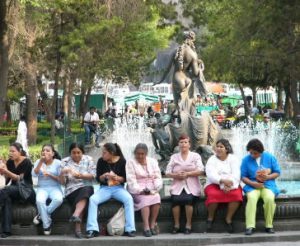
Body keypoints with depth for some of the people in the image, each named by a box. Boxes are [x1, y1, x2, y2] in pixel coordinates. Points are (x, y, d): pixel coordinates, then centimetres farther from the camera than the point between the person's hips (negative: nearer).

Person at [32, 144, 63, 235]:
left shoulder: (58, 163, 1)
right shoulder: (38, 162, 7)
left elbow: (61, 180, -3)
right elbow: (34, 174, -11)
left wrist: (50, 175, -16)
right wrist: (41, 161, -15)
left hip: (55, 188, -1)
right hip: (42, 188, 1)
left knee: (58, 199, -35)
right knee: (40, 201, -34)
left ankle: (42, 215, -12)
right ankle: (46, 225, -17)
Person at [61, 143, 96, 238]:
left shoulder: (88, 159, 9)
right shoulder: (65, 162, 6)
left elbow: (93, 176, 0)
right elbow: (62, 182, 2)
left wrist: (81, 176, -17)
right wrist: (62, 173, -20)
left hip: (87, 188, 1)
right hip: (71, 190, -1)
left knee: (86, 190, -35)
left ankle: (75, 215, -52)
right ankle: (78, 229, -40)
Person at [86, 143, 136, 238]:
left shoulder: (122, 161, -3)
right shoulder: (101, 161, 1)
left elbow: (125, 178, -1)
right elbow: (98, 178, 3)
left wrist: (116, 177, -21)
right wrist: (104, 176, -19)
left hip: (118, 188, -1)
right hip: (104, 188, 1)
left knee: (129, 199, -32)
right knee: (92, 199, -27)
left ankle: (130, 229, -28)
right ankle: (92, 229, -28)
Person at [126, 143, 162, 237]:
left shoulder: (153, 161, 15)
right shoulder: (131, 163, 4)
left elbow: (158, 177, 8)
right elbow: (131, 180, -7)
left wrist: (154, 189, -12)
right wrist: (141, 190, -21)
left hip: (152, 190, 3)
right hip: (137, 190, -3)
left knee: (156, 198, -29)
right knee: (145, 199, -33)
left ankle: (152, 224, -20)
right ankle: (146, 227, -37)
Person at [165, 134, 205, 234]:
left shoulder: (195, 156, 12)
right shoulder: (174, 157, 17)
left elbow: (201, 171, -1)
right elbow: (167, 172, 9)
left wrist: (187, 174, -13)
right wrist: (176, 175, -12)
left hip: (191, 186, -1)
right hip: (178, 186, 1)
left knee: (188, 199, -31)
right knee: (176, 199, -29)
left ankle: (188, 225, -17)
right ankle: (176, 224, -14)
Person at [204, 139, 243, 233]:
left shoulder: (233, 159, 7)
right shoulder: (212, 160, 5)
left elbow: (236, 175, -7)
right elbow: (211, 175, -12)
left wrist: (229, 185, -25)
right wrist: (223, 181, -31)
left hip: (231, 185, 1)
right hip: (215, 184, -1)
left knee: (236, 194, -31)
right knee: (213, 194, -33)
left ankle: (228, 219, -17)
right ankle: (210, 218, -11)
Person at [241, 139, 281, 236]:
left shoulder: (270, 157, 2)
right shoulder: (246, 160, 2)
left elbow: (277, 173, 5)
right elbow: (243, 177, 1)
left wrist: (267, 177, -15)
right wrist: (253, 183, -16)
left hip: (268, 184, 0)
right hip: (252, 185, 0)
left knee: (269, 198, -33)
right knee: (251, 198, -34)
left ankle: (269, 225, -17)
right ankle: (250, 226, -34)